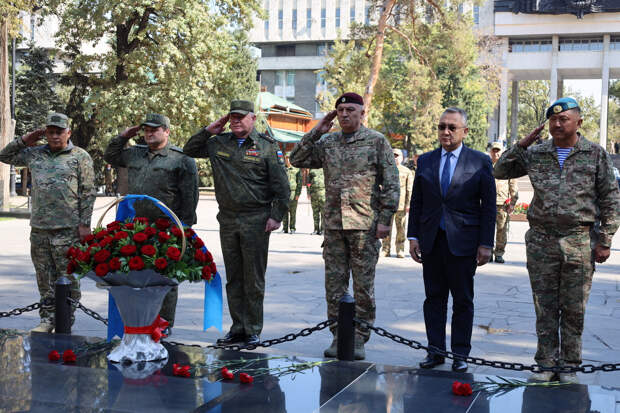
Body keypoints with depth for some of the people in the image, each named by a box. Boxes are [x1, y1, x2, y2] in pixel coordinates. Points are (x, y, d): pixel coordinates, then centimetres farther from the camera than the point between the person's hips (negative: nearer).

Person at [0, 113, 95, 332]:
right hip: (39, 228, 5)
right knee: (44, 277, 9)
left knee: (67, 277, -1)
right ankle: (47, 318, 18)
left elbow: (88, 193, -2)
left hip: (67, 229, -4)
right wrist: (24, 140, 11)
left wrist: (84, 224, -8)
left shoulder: (80, 156, 2)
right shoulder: (35, 154, 14)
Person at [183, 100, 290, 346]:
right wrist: (208, 131, 7)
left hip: (256, 221, -4)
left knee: (254, 279, 1)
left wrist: (276, 216, -9)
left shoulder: (267, 147, -1)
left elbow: (281, 186, -2)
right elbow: (189, 150, 21)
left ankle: (253, 330, 10)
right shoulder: (218, 144, 10)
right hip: (228, 220, 4)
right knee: (233, 278, 10)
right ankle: (238, 328, 19)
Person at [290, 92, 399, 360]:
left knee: (363, 285, 1)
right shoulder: (327, 143, 12)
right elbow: (297, 160, 12)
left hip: (365, 225, -4)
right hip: (334, 224, 4)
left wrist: (385, 219, -9)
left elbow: (391, 184, -1)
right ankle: (339, 336, 16)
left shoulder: (377, 141, 1)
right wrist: (316, 132, 3)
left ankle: (359, 339, 10)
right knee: (334, 283, 6)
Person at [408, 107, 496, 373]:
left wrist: (486, 244, -6)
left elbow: (489, 206, -1)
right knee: (434, 298, 7)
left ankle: (460, 354, 13)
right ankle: (435, 351, 16)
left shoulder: (480, 162, 1)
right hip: (431, 241, 3)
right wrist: (413, 236, 5)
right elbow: (416, 202, 13)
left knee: (463, 301, 4)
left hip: (462, 241, -3)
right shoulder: (425, 161, 11)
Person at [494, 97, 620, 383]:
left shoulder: (595, 155, 3)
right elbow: (500, 172, 11)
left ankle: (569, 366, 16)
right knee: (545, 308, 6)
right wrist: (521, 145, -1)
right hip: (541, 241, 2)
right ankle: (547, 364, 16)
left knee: (574, 310, 5)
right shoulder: (536, 154, 8)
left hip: (580, 242, -2)